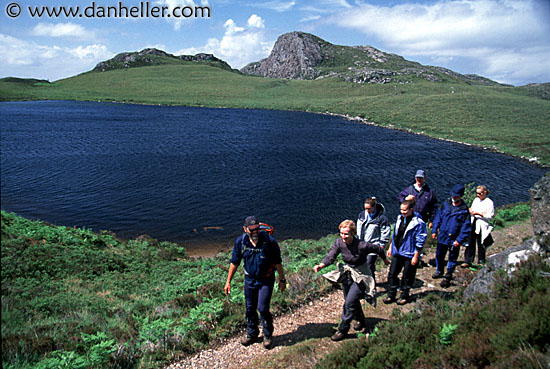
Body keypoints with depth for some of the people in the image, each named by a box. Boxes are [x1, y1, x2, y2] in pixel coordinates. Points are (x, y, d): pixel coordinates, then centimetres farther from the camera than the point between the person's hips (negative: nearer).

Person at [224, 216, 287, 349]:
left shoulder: (269, 241, -20)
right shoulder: (240, 242, -11)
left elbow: (277, 262, -8)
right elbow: (234, 262, 1)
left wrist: (282, 280, -2)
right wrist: (228, 281, 3)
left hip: (266, 280, -3)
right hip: (249, 279, 3)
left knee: (262, 308, -6)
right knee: (250, 308, 13)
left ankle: (268, 335, 20)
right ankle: (252, 334, 36)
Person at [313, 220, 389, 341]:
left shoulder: (362, 246, -28)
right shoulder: (339, 243, -14)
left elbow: (378, 249, -11)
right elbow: (330, 256, -21)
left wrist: (385, 260, 9)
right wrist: (321, 265, -43)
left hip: (360, 276, -6)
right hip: (347, 273, 6)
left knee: (349, 302, -11)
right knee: (352, 301, 20)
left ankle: (342, 330, 4)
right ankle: (361, 320, 47)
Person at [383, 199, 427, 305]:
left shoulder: (418, 223, -17)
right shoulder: (399, 218, 3)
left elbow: (420, 241, -14)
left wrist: (416, 256, -14)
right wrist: (391, 247, 16)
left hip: (409, 254, -6)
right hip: (397, 252, 6)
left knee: (407, 277, 9)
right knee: (392, 274, 9)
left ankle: (404, 296, 26)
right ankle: (391, 295, 21)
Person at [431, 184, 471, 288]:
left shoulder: (464, 210, -11)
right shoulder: (446, 204, 0)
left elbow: (466, 226, -10)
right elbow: (438, 217, 8)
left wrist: (459, 240, -16)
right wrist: (434, 230, 4)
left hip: (454, 239, -4)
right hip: (442, 236, 4)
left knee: (452, 258, 7)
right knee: (439, 255, 19)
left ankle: (448, 277, 22)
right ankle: (439, 271, 42)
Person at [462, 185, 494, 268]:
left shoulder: (489, 202, -7)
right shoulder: (476, 200, 13)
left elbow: (490, 216, -11)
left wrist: (478, 213, -17)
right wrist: (470, 211, -2)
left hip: (482, 226, -6)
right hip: (473, 224, 6)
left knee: (480, 244, 2)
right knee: (470, 243, 7)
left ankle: (481, 262, 16)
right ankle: (468, 261, 15)